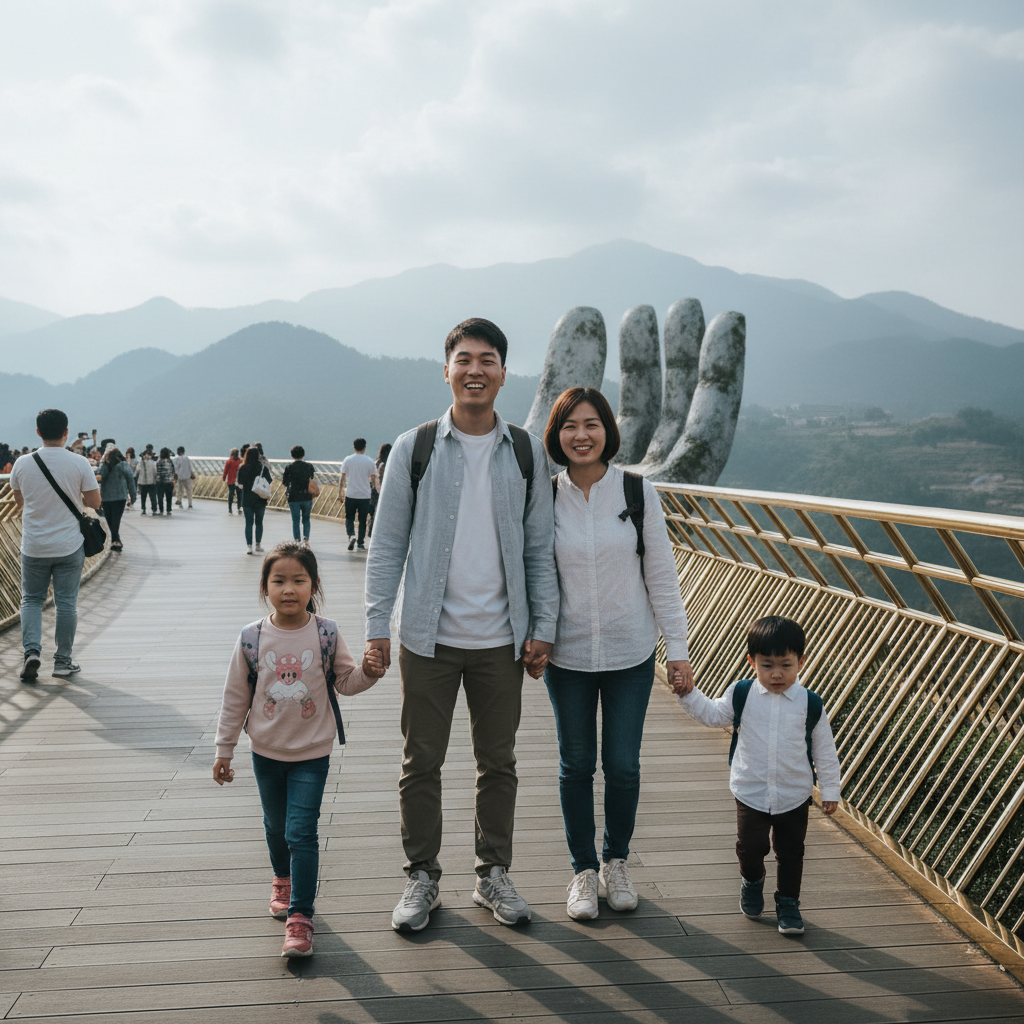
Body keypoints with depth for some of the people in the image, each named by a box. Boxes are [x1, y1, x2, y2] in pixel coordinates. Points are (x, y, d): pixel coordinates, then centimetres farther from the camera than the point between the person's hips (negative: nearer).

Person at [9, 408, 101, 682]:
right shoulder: (79, 464, -10)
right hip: (69, 546, -1)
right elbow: (94, 502, -4)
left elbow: (19, 501, 10)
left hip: (33, 546, 1)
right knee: (66, 603, 6)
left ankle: (31, 650, -3)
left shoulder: (22, 464, -4)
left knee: (31, 599, 14)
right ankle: (63, 661, 12)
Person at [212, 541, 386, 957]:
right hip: (266, 751, 2)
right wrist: (224, 750, 4)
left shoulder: (326, 634, -10)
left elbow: (346, 681, 2)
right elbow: (235, 697, 0)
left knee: (302, 833, -7)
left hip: (312, 753, -2)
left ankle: (300, 916, 1)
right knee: (276, 825, 21)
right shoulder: (251, 638, -9)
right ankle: (283, 880, 48)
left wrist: (368, 672, -20)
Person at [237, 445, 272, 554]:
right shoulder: (263, 468, -7)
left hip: (247, 500, 0)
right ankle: (258, 544, 23)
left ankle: (249, 545, -8)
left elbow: (239, 484, 2)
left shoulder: (243, 469, -5)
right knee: (259, 522, 14)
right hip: (260, 500, 0)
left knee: (249, 523, 2)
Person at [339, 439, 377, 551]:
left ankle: (351, 535, -15)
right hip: (365, 495, 0)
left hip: (350, 495, 0)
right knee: (362, 520, 9)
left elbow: (342, 478, 0)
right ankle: (360, 543, 11)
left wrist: (340, 493, 6)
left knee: (349, 518, 10)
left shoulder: (348, 460, -1)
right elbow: (374, 479, 5)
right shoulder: (370, 461, 0)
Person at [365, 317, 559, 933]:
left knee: (498, 761, 12)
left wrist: (543, 626, 1)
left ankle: (494, 874, 27)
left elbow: (540, 547, 6)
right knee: (422, 762, 8)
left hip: (501, 639, 2)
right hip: (429, 635, -1)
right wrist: (377, 624, -4)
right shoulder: (414, 449, -2)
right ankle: (423, 878, 23)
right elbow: (387, 545, 1)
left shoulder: (527, 452, 3)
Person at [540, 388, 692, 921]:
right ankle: (583, 870, 27)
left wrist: (677, 646, -1)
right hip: (568, 654, 0)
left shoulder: (638, 491, -6)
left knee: (623, 764, 7)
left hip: (630, 653, 0)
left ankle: (616, 862, 30)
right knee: (576, 765, 10)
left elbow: (661, 573, -1)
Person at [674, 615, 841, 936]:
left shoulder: (810, 704, -7)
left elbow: (825, 750, 2)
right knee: (750, 846, -2)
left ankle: (788, 903, 29)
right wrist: (689, 695, -3)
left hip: (795, 795, 0)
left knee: (791, 852, 9)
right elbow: (714, 715, 9)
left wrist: (830, 789, 4)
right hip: (750, 792, 0)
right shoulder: (742, 694, -6)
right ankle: (752, 881, 30)